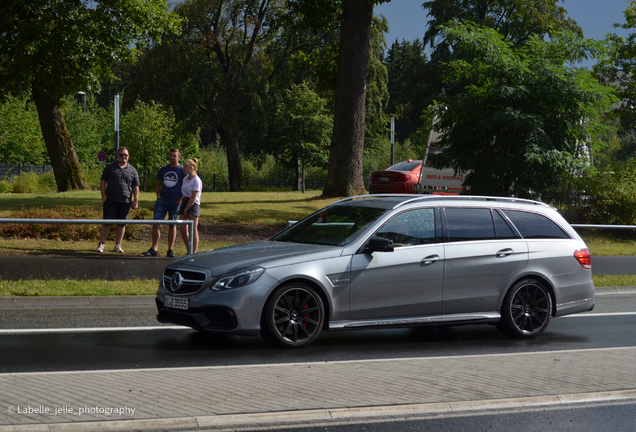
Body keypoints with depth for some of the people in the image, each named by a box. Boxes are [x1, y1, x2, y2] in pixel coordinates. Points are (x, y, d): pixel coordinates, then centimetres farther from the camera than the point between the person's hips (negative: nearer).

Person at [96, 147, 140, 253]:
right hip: (110, 201, -1)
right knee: (107, 223, -2)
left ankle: (118, 245, 14)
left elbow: (136, 187, 11)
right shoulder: (110, 168, 6)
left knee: (121, 224, 6)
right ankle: (101, 244, 6)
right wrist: (103, 196, -2)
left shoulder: (132, 170, 9)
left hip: (125, 202, 1)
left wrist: (136, 200, 3)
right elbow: (102, 182, 8)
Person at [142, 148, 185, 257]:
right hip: (162, 200, 3)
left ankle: (170, 250, 13)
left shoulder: (182, 170, 0)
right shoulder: (163, 169, 11)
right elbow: (158, 185, 18)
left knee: (172, 225, 6)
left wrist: (180, 200, -9)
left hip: (175, 202, -3)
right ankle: (154, 249, -7)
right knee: (156, 223, -7)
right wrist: (158, 196, 3)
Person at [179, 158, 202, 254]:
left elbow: (193, 197, -14)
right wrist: (181, 208, 10)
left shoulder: (196, 180, -12)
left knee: (193, 229, -8)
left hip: (193, 205, -8)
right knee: (183, 230, 4)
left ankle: (194, 252, -8)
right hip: (185, 203, 8)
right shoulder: (185, 178, 12)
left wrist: (186, 210, -11)